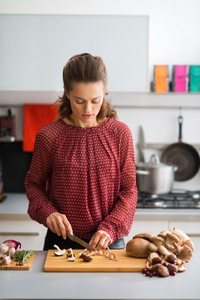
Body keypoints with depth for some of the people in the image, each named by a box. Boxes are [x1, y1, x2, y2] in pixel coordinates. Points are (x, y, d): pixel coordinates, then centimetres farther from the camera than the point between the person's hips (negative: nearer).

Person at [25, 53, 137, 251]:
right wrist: (47, 212, -13)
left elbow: (128, 190, -3)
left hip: (109, 242, 1)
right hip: (61, 240, 0)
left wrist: (109, 228, -15)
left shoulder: (120, 133, -6)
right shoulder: (48, 136, -8)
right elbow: (34, 183, 4)